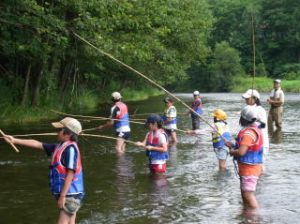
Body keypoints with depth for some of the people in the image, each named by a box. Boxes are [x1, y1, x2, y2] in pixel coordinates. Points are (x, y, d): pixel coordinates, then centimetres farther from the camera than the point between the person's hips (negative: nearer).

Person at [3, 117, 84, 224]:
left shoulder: (70, 148, -16)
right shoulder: (59, 146, 11)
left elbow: (70, 174, -20)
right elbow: (37, 144, 17)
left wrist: (62, 196, -20)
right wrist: (15, 140, 18)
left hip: (70, 195, -9)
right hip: (68, 195, 9)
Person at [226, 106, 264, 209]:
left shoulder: (248, 133, -23)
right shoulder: (255, 129, 11)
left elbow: (241, 152, -29)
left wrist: (231, 152, -9)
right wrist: (233, 145, 13)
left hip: (249, 168, -11)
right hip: (250, 167, 11)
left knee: (248, 194, -12)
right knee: (245, 193, 19)